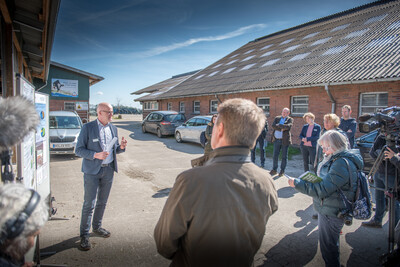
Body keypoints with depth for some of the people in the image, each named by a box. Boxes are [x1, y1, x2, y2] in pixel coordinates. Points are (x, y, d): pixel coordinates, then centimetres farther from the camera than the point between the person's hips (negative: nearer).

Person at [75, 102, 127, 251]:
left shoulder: (113, 128, 8)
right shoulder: (87, 128, -8)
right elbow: (78, 150, -9)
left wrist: (121, 147, -8)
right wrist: (95, 155, -23)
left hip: (108, 169, 5)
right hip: (92, 170, -5)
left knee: (102, 202, 15)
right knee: (89, 203, -1)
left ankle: (97, 227, 33)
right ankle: (84, 235, 12)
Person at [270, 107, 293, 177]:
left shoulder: (290, 119, 2)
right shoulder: (277, 118, 12)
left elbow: (288, 126, -19)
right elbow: (273, 126, -5)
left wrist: (278, 125, -14)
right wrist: (281, 128, -15)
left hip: (285, 140, -3)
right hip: (276, 140, 3)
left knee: (284, 156, 4)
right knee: (275, 155, 6)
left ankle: (282, 171, 14)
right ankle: (274, 170, 16)